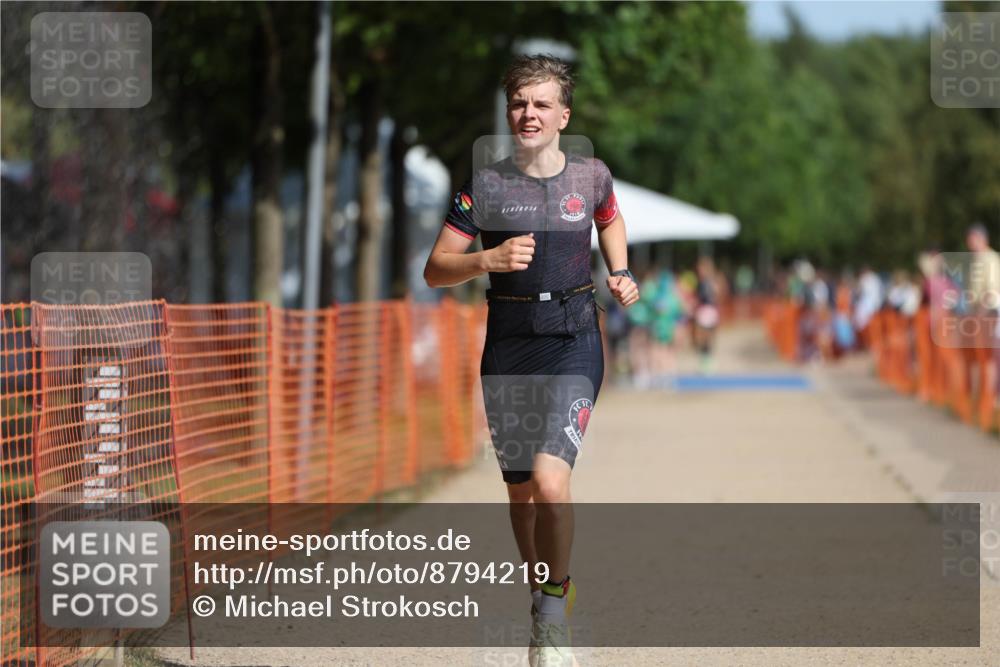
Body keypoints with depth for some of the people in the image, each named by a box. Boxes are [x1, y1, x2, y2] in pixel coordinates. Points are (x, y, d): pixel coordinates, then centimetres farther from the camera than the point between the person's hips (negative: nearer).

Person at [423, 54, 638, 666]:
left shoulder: (591, 176, 1)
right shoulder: (485, 184, -2)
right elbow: (435, 270, -2)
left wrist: (621, 276, 11)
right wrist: (489, 259, -19)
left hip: (574, 342, -2)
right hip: (509, 345, 2)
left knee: (550, 479, -19)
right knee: (521, 488, 11)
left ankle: (555, 604, -1)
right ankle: (547, 605, 31)